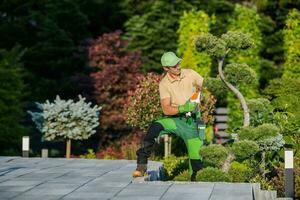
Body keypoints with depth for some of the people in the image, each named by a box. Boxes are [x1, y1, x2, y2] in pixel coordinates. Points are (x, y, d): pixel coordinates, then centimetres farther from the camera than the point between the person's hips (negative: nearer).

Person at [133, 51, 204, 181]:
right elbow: (166, 109, -13)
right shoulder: (164, 84, -5)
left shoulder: (190, 74, -1)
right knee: (154, 128, -32)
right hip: (173, 119, -1)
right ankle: (141, 165, -29)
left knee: (197, 158, -7)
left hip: (191, 121, 1)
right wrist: (182, 108, -29)